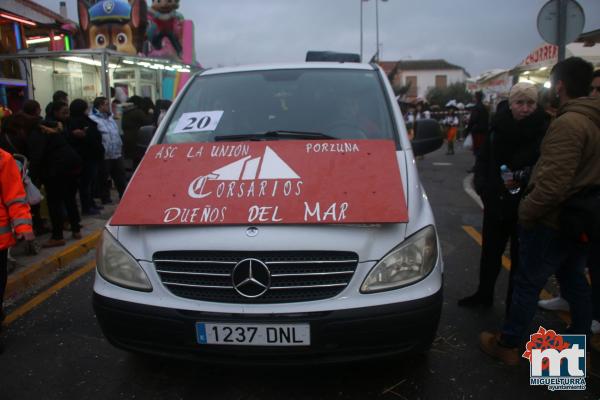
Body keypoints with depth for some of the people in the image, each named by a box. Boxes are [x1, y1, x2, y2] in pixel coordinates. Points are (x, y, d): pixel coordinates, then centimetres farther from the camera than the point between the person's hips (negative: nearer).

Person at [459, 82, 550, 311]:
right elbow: (483, 161, 5)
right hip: (496, 203, 4)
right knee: (490, 252, 19)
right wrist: (482, 186, -8)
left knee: (520, 258, 8)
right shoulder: (498, 127, -1)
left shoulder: (545, 130, -13)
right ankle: (484, 295, 40)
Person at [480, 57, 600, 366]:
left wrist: (525, 210, -14)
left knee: (527, 283, 3)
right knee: (575, 282, 19)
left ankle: (508, 345, 16)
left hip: (553, 221, -9)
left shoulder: (568, 123, -23)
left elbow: (553, 184, -28)